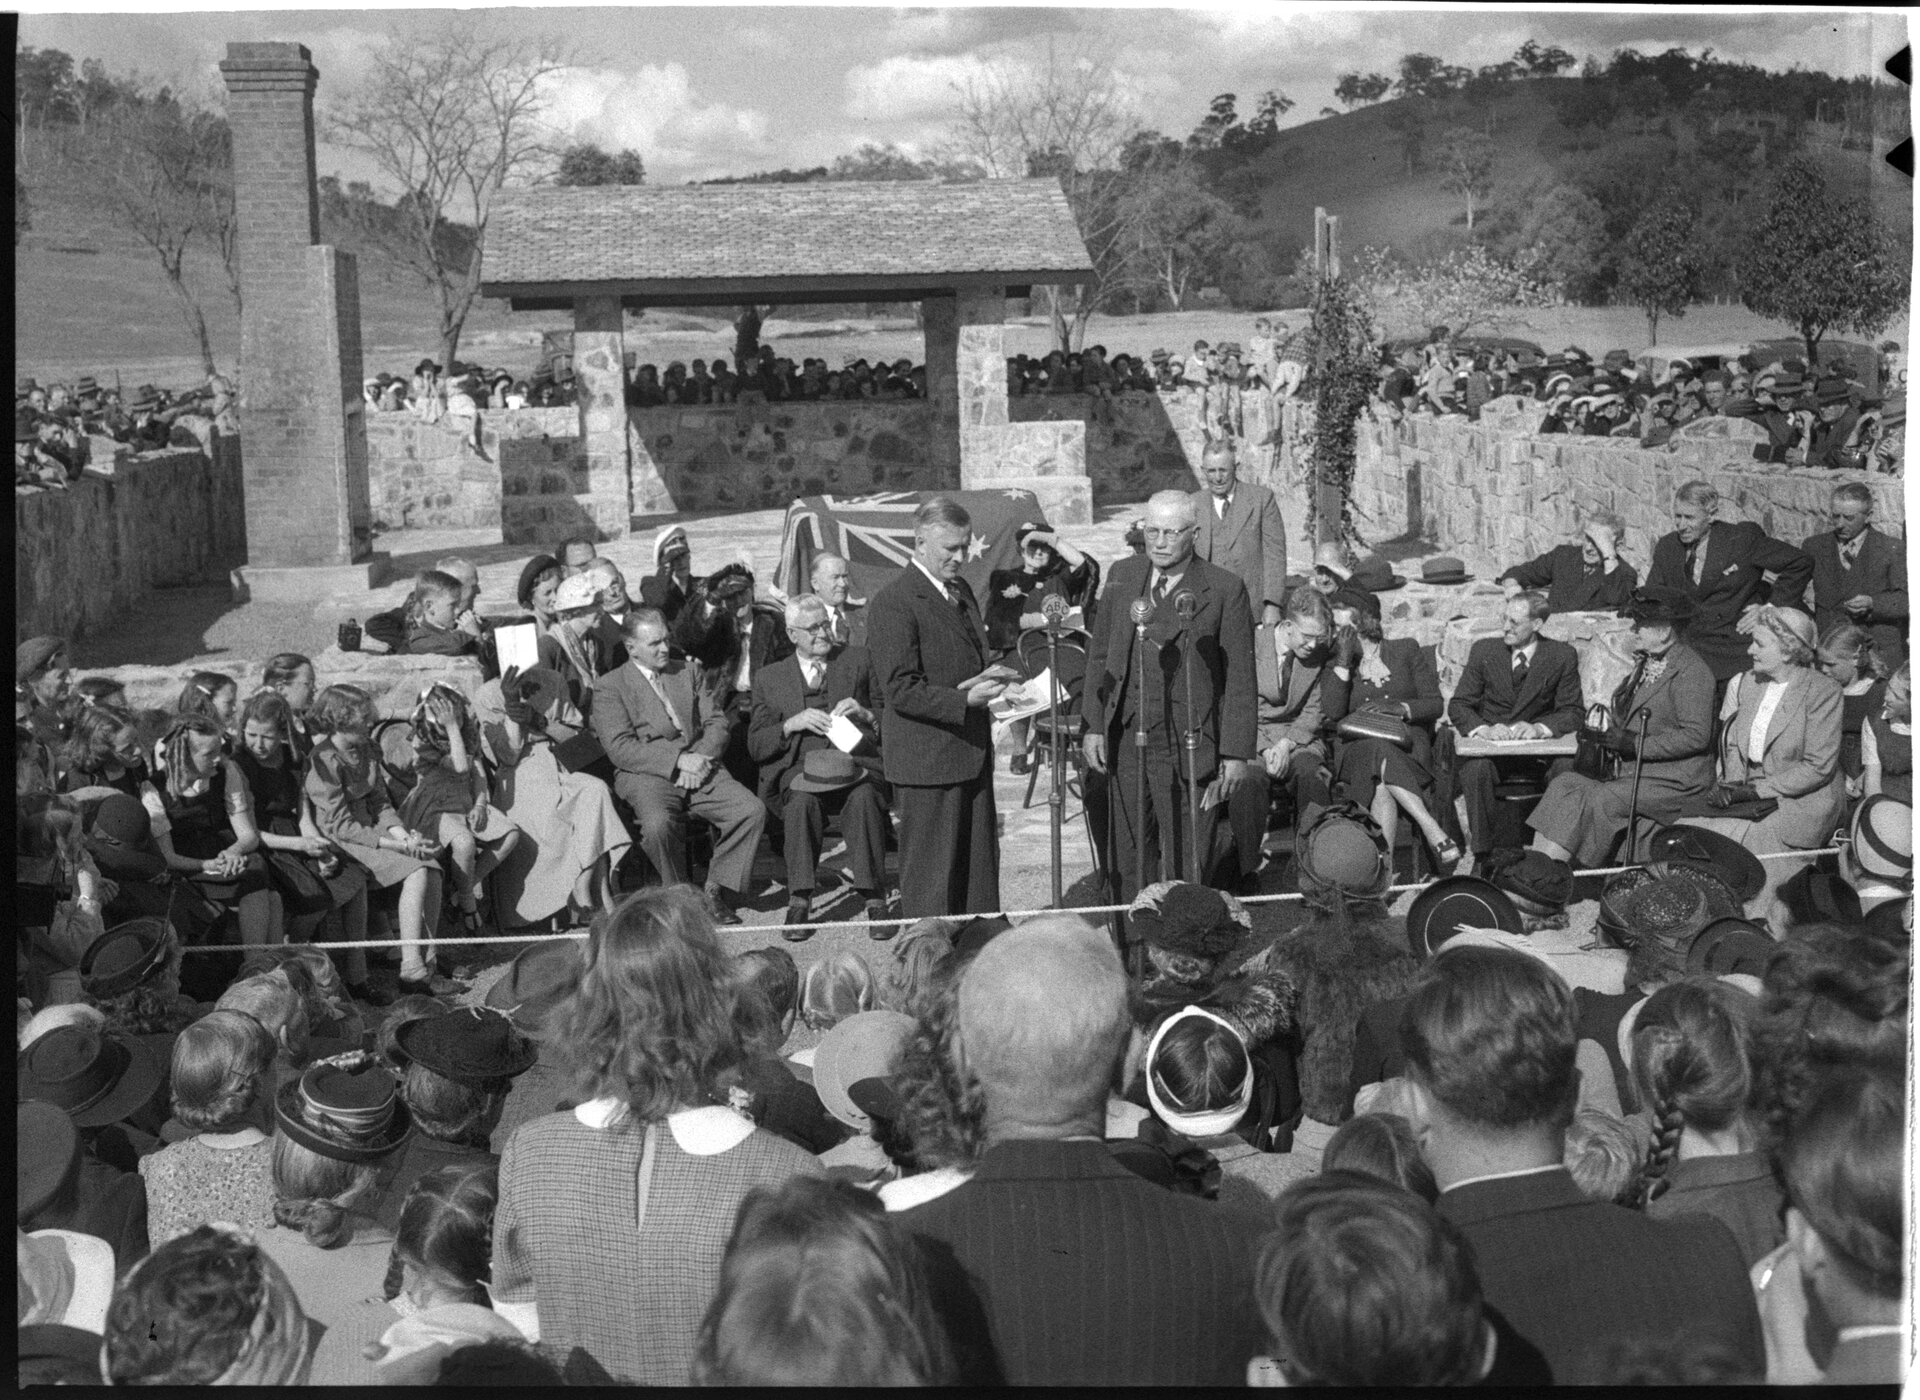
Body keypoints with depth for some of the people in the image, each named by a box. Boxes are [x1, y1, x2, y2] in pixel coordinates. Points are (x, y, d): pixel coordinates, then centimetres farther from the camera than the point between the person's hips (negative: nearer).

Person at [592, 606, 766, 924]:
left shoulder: (690, 672, 20)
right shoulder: (609, 686, 4)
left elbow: (717, 722, 12)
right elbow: (620, 747, -8)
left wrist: (701, 759, -9)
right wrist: (678, 760, -17)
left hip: (699, 767, 4)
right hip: (647, 776, -4)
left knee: (753, 811, -21)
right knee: (658, 825, -36)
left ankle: (717, 889, -6)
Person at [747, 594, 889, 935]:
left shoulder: (860, 660, 17)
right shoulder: (769, 679, 17)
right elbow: (755, 747, 10)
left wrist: (864, 714, -5)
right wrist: (792, 724, -7)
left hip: (857, 762, 0)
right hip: (801, 769, 0)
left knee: (863, 798, -35)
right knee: (801, 801, -35)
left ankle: (875, 901, -31)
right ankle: (799, 901, -27)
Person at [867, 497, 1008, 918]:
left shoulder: (961, 590, 14)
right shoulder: (893, 604, -15)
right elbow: (901, 690, -18)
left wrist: (988, 680, 2)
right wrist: (963, 700, -27)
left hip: (972, 752, 9)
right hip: (927, 762, -9)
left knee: (981, 865, 14)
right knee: (932, 874, 0)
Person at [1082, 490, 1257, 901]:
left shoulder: (1225, 589, -5)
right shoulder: (1122, 576, 8)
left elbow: (1240, 677, -4)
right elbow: (1099, 654, 13)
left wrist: (1237, 753, -7)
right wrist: (1094, 725, 5)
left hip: (1189, 745, -4)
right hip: (1125, 741, 4)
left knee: (1185, 863, 1)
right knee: (1130, 856, 10)